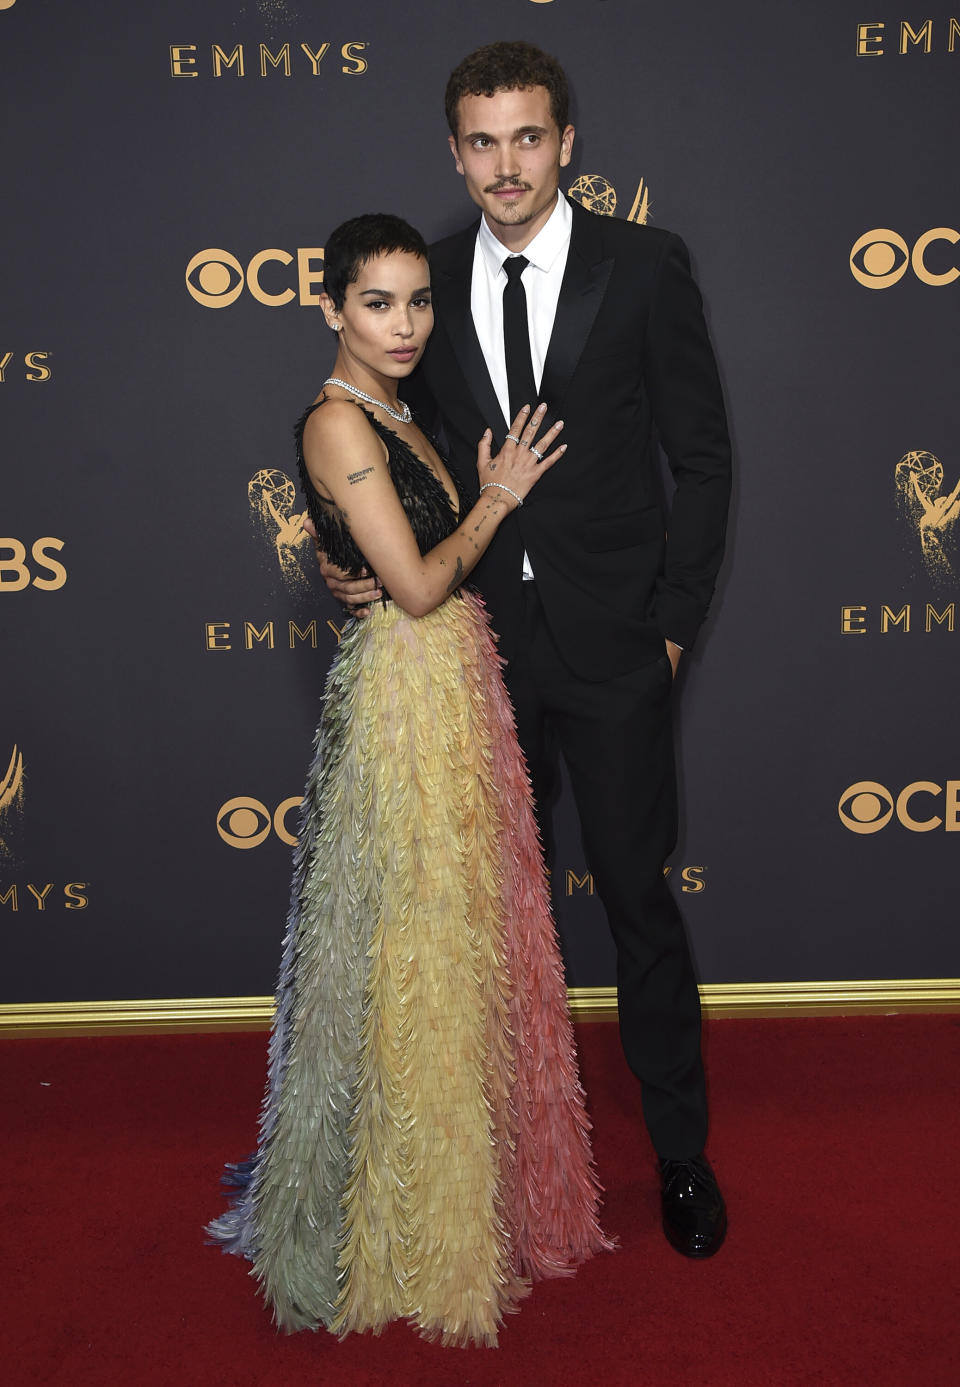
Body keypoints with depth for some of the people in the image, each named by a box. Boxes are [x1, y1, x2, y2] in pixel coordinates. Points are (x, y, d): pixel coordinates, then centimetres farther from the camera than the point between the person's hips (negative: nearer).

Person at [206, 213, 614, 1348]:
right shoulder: (337, 419, -14)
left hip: (453, 691, 9)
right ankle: (398, 1224, 18)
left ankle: (457, 1187, 34)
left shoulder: (392, 415, 14)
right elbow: (417, 584, -19)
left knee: (456, 941, 17)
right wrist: (495, 499, -6)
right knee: (410, 961, 1)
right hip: (403, 693, -9)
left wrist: (491, 498, 2)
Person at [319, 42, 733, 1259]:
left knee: (639, 901, 6)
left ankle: (680, 1154, 24)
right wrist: (372, 562, -7)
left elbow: (703, 457, -2)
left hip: (613, 648, -3)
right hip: (483, 642, 3)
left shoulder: (645, 265, -4)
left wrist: (674, 621, -6)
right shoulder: (434, 283, 4)